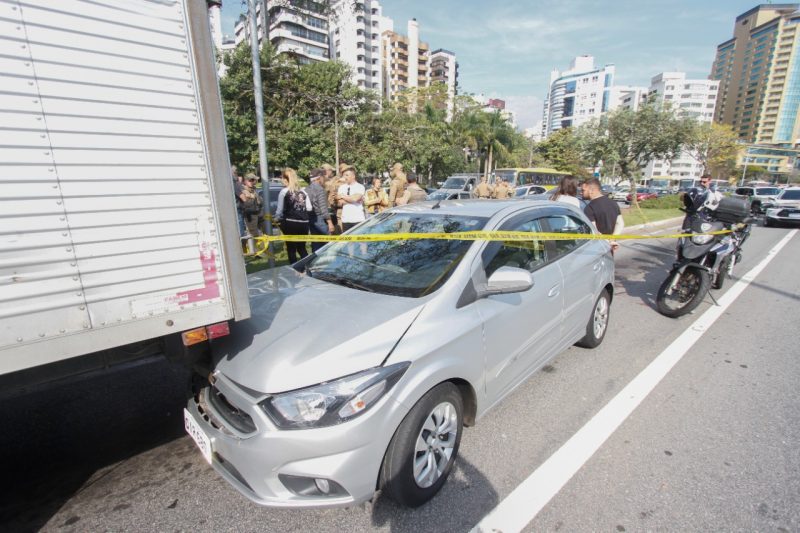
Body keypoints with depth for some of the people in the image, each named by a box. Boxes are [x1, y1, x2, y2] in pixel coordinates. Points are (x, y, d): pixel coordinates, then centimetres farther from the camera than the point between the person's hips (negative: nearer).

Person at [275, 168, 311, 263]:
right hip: (304, 223, 5)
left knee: (291, 249, 6)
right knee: (302, 248, 18)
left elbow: (280, 210, -4)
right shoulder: (302, 191, 11)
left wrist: (277, 219, 13)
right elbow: (309, 208, 8)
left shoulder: (284, 191, -4)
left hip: (290, 223, -5)